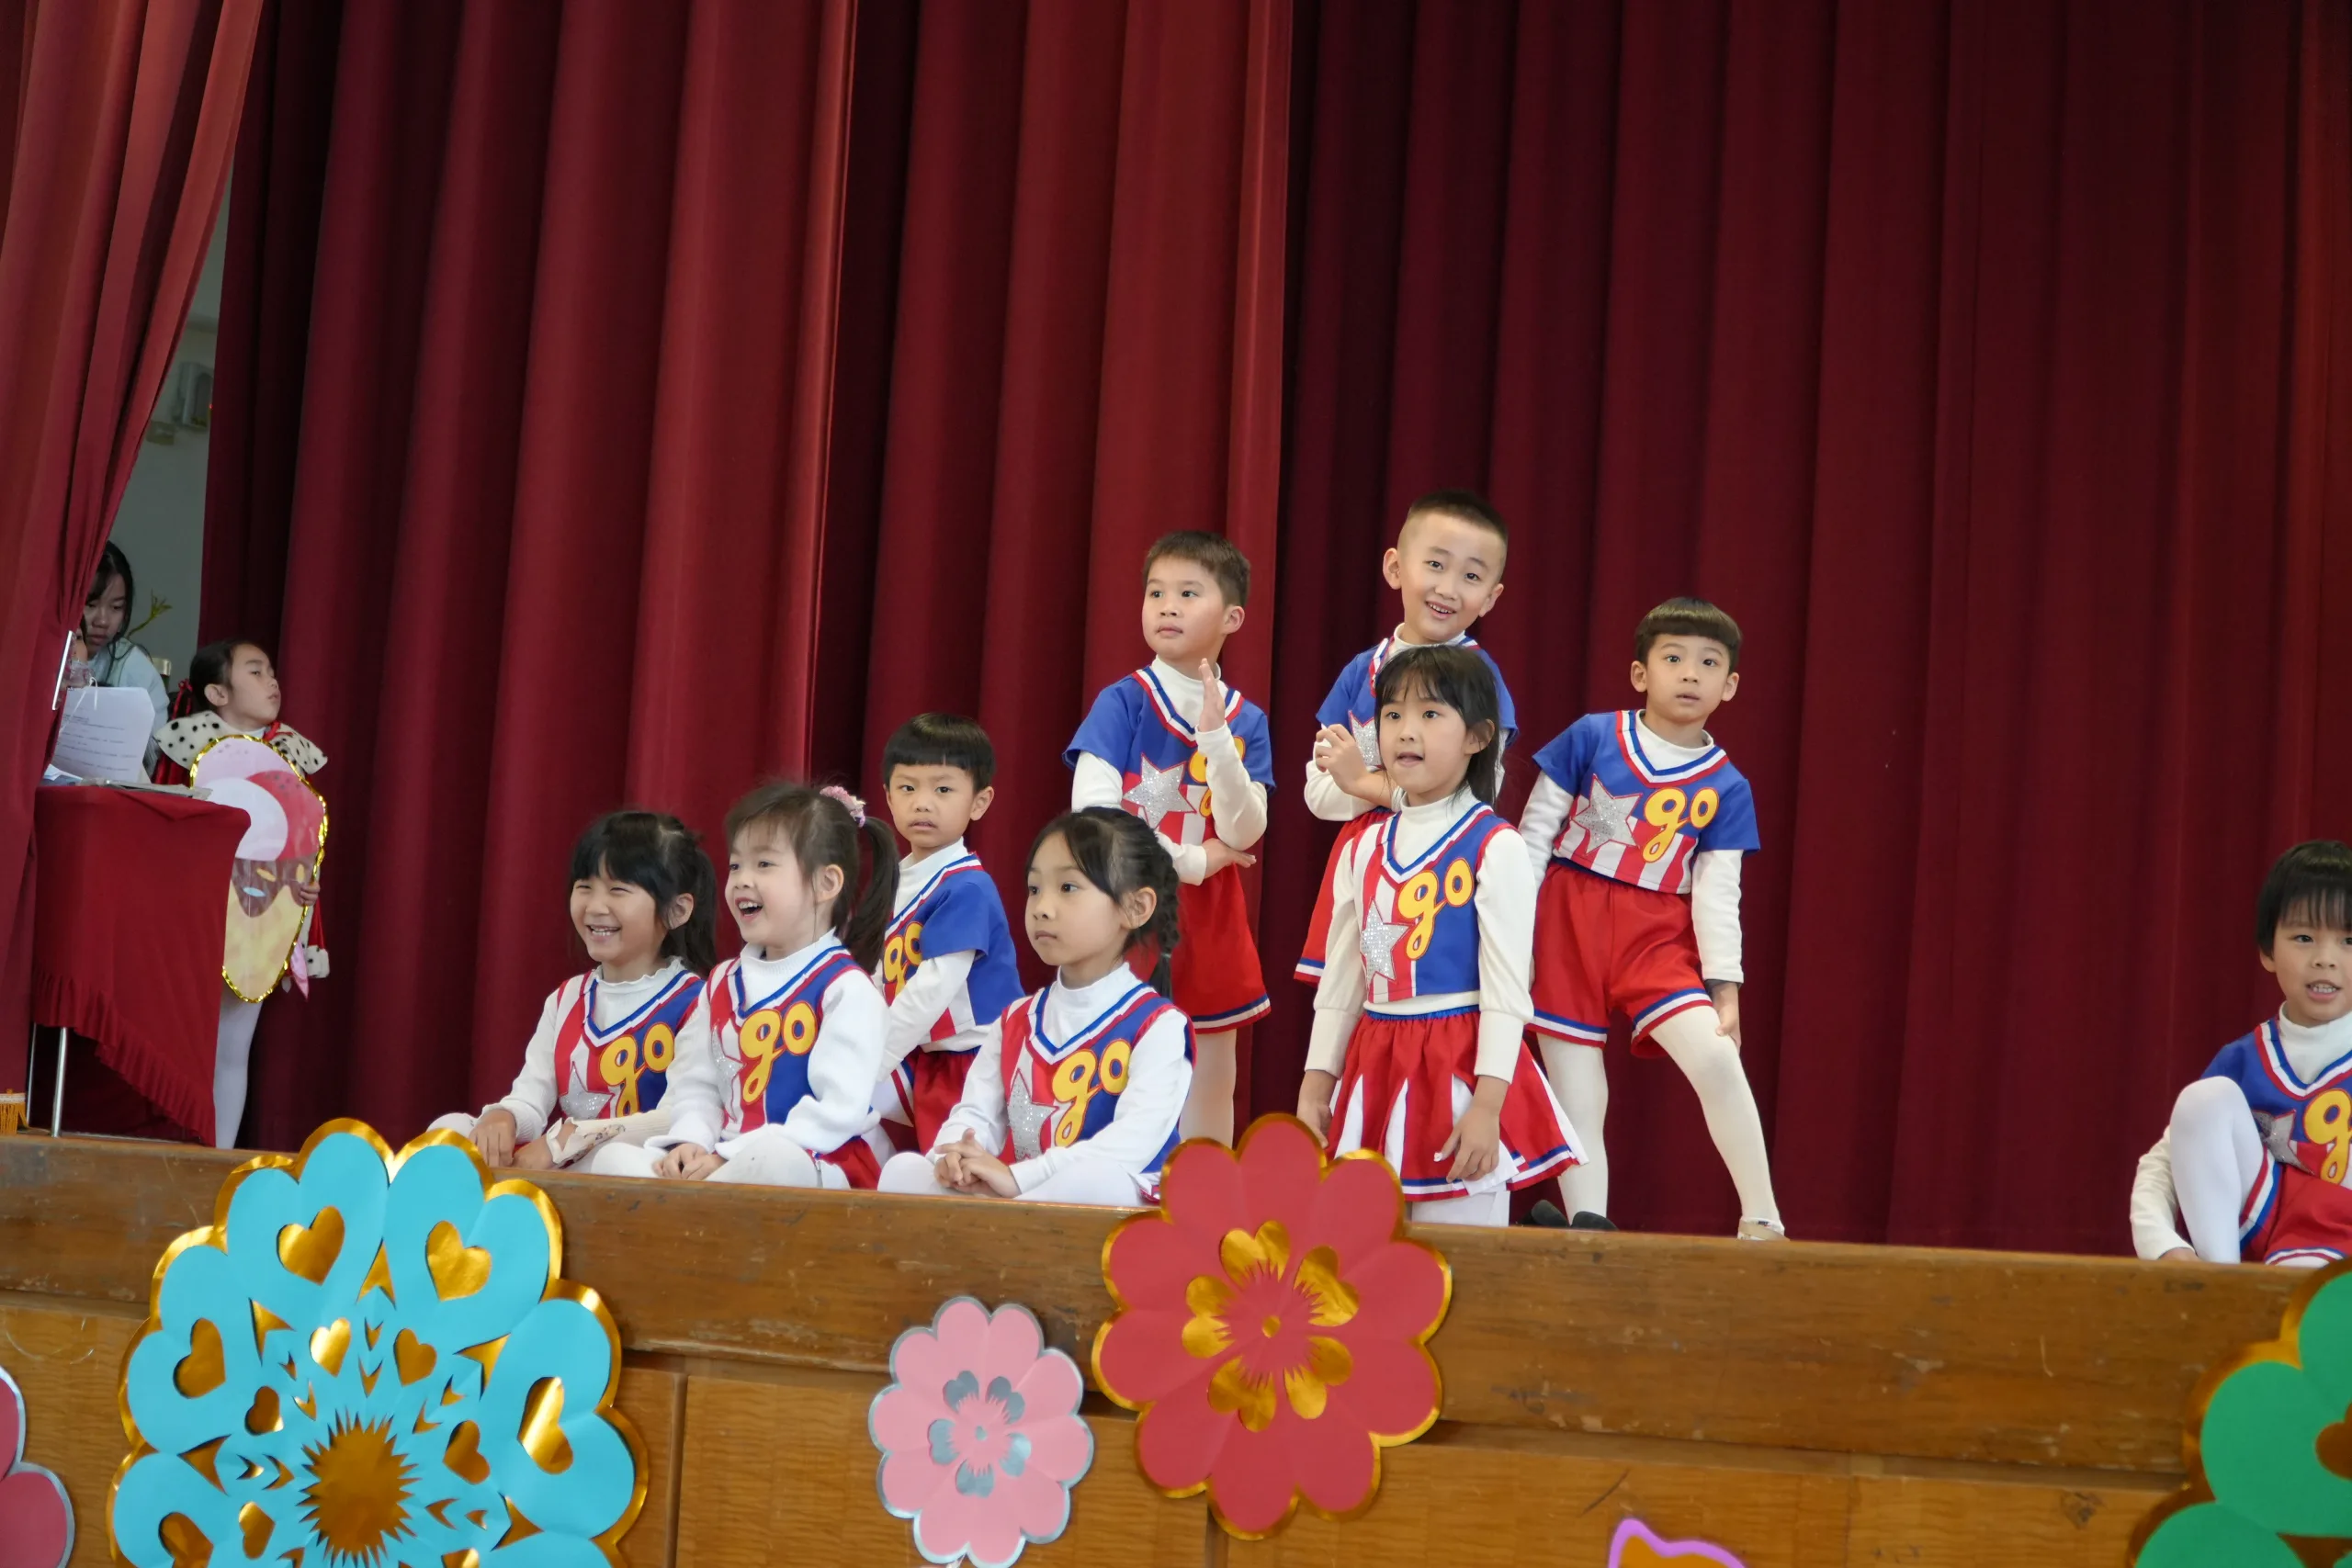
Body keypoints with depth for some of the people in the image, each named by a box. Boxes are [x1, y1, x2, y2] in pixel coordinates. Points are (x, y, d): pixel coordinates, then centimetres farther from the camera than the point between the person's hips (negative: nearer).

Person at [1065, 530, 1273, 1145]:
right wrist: (1193, 861, -10)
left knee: (1211, 1102, 7)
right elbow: (1091, 811, -15)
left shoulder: (1245, 720, 5)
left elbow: (1242, 833, -7)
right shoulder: (1124, 701, -4)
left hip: (1208, 929, 3)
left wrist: (1215, 736, -19)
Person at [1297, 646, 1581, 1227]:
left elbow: (1507, 986, -11)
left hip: (1461, 1069, -6)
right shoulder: (1364, 849, 10)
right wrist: (1314, 1087, 10)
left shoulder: (1495, 847, -8)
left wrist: (1487, 1104, -17)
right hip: (1375, 1069, 6)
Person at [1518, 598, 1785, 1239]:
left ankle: (1762, 1222, -10)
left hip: (1658, 940, 0)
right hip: (1570, 928, 0)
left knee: (1716, 1058, -20)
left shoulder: (1726, 789, 2)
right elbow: (1534, 833, 1)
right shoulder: (1590, 739, -2)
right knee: (1578, 1102, 2)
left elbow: (1718, 893, 3)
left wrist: (1725, 985, -4)